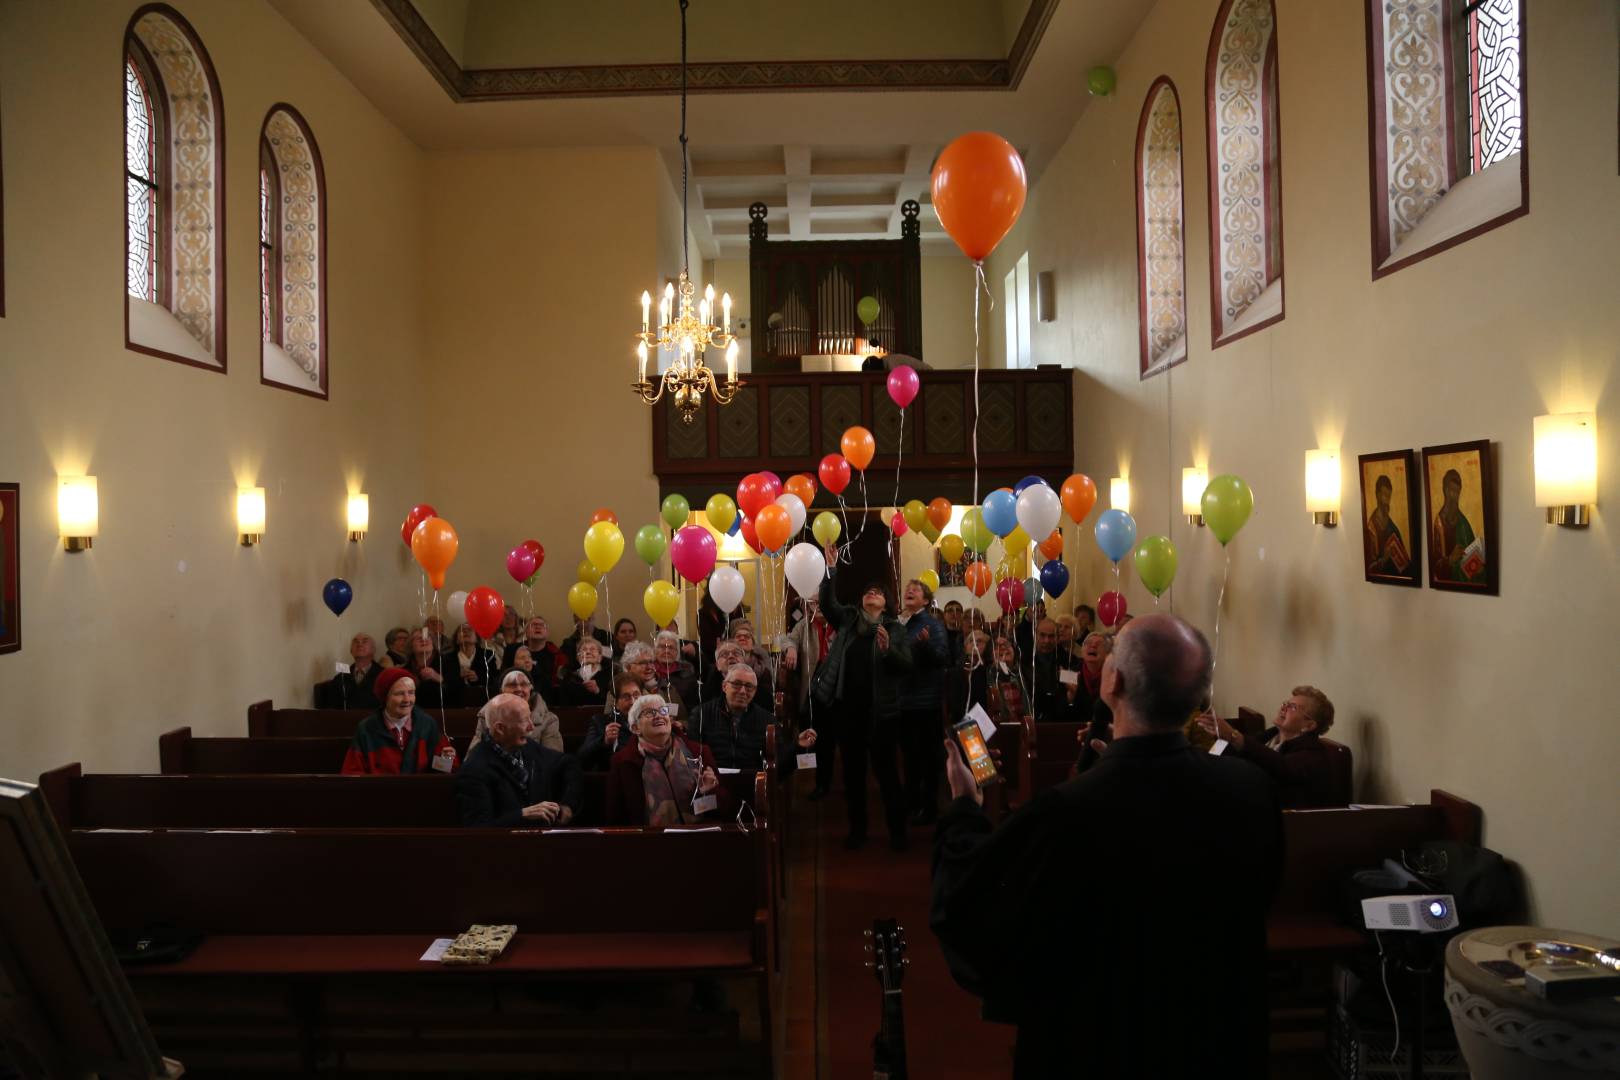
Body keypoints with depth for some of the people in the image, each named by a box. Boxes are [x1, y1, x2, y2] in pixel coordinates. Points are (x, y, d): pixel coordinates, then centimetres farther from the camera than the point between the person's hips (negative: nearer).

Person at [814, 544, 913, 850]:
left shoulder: (894, 628, 1)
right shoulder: (846, 619, 8)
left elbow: (907, 665, -6)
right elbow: (826, 602, -8)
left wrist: (888, 650, -24)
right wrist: (831, 570, -18)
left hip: (881, 710, -3)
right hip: (848, 708, 3)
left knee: (886, 769, 3)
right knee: (852, 770, 10)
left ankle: (897, 830, 14)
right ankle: (857, 828, 22)